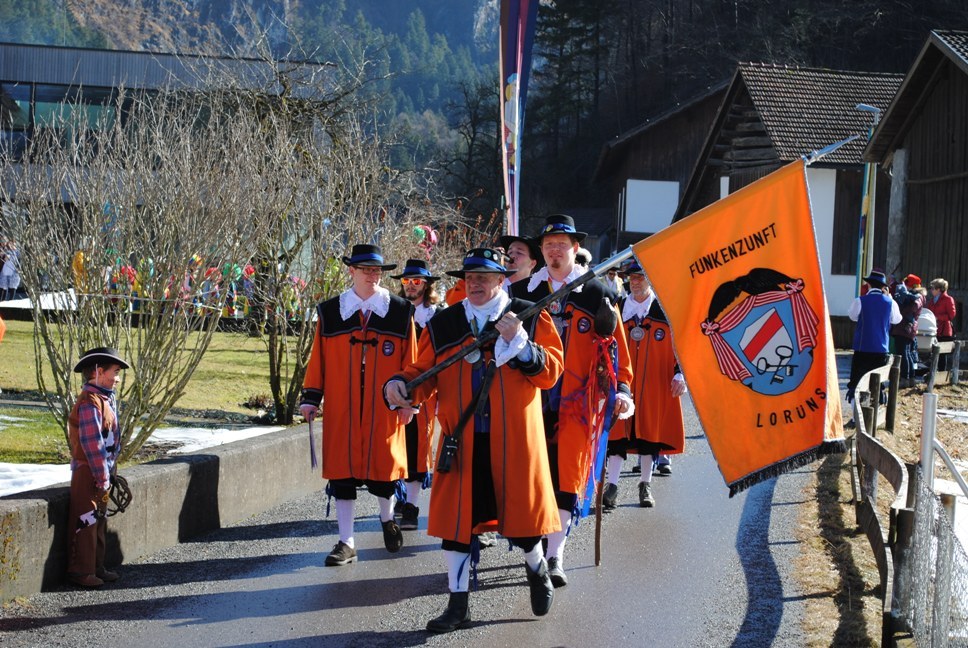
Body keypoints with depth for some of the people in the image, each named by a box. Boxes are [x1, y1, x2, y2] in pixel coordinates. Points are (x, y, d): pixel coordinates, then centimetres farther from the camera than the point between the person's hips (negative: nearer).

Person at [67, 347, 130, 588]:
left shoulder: (106, 398, 10)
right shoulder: (90, 402, -20)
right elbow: (92, 444, -23)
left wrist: (109, 474, 15)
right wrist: (102, 478, -21)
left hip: (104, 471, 10)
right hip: (88, 473, -10)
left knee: (99, 521, 17)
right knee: (86, 521, -1)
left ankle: (97, 567, 26)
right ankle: (81, 571, 8)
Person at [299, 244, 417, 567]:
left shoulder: (400, 312, 3)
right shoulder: (330, 312, 4)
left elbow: (410, 360, 4)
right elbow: (319, 358, 6)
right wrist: (310, 398, 3)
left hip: (384, 407, 0)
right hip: (341, 409, 1)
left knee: (383, 467, 6)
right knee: (342, 472, 0)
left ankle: (387, 518, 37)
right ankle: (346, 543, 6)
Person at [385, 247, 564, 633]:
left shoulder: (530, 318, 2)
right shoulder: (443, 324, 7)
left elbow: (550, 372, -5)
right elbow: (425, 371, 8)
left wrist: (519, 340, -19)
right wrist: (401, 385, -13)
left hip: (515, 439, -2)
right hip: (461, 440, 2)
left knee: (521, 513, 6)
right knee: (456, 517, 2)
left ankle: (537, 568, 38)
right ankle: (457, 604, 13)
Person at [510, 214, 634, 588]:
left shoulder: (596, 295, 2)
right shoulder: (522, 293, 7)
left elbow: (615, 345, 4)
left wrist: (621, 388, -3)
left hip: (576, 402, -1)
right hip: (530, 399, 2)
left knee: (567, 477, -2)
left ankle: (555, 556, 4)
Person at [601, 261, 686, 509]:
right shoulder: (618, 309, 6)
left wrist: (680, 374, -5)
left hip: (656, 384, -1)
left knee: (651, 430, 6)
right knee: (618, 431, -5)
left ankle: (645, 484, 18)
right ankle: (612, 486, -4)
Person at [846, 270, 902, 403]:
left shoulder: (860, 301, -9)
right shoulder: (890, 302, -2)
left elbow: (852, 316, 10)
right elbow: (896, 319, 15)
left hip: (862, 348, -2)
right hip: (881, 350, 2)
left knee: (856, 383, 3)